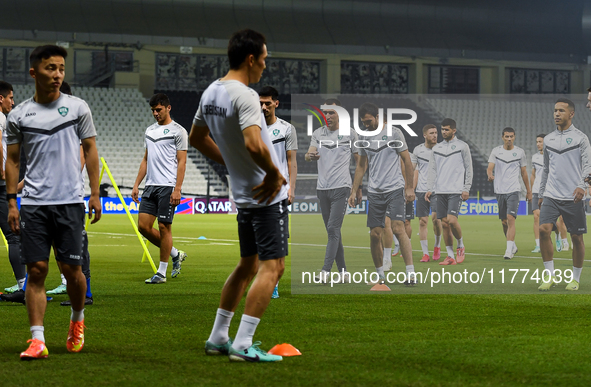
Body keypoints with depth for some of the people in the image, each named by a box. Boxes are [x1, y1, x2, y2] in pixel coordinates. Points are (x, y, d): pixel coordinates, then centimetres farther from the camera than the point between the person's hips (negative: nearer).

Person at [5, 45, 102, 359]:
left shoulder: (77, 108, 5)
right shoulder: (18, 115, 5)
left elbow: (90, 150, 9)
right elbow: (12, 159, 10)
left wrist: (95, 194, 4)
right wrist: (11, 202, 4)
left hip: (70, 202, 0)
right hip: (33, 204, 0)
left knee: (72, 268, 1)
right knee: (36, 270, -4)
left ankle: (77, 320, 28)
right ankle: (37, 340, -4)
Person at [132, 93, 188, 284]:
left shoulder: (178, 131, -3)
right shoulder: (150, 130, 17)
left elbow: (182, 162, -8)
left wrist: (177, 189, -16)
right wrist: (136, 185, 14)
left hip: (168, 186, -7)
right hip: (150, 186, 7)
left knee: (164, 227, -5)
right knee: (143, 226, 0)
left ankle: (162, 273, 3)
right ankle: (175, 254, 18)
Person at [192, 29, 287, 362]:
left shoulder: (210, 93, 8)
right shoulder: (245, 95, -20)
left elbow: (197, 138, 22)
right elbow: (253, 144, -32)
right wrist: (273, 173, -16)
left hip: (243, 195, 9)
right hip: (268, 195, -9)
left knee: (248, 265, 19)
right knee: (272, 266, -5)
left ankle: (218, 337, 22)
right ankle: (243, 345, -9)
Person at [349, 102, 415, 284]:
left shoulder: (394, 132, -2)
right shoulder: (364, 138, 11)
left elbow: (407, 160, 0)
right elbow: (361, 166, 19)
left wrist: (409, 187, -4)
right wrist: (354, 192, 14)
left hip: (395, 189, -4)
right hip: (374, 192, 4)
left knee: (398, 229, -16)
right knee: (375, 234, 1)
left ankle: (410, 273, -14)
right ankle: (380, 275, 13)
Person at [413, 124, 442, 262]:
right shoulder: (418, 150, 5)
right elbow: (414, 169, 13)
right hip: (422, 190, 2)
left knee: (435, 218, -15)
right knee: (422, 221, -1)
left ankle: (437, 246, 10)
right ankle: (425, 253, 5)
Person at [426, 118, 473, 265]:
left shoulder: (462, 146, 2)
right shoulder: (436, 148, 14)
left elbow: (468, 169, 2)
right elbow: (432, 170, 16)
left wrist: (466, 189, -5)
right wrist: (429, 189, 6)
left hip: (456, 191, -5)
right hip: (441, 191, 5)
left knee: (452, 220, -17)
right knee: (444, 223, 1)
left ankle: (461, 246, 8)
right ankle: (450, 256, 7)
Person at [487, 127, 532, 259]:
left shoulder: (520, 152, 4)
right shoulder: (496, 151, 5)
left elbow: (524, 172, 12)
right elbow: (490, 167, -5)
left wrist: (528, 191, 14)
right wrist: (490, 175, -28)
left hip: (514, 190, -3)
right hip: (499, 190, 3)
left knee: (510, 218, -17)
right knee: (504, 221, 9)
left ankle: (509, 250, -19)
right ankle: (513, 246, 28)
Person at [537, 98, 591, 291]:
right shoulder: (548, 139, 13)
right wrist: (541, 194, 19)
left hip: (573, 197, -3)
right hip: (551, 195, 3)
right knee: (544, 229, -14)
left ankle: (575, 279, 14)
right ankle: (549, 276, -5)